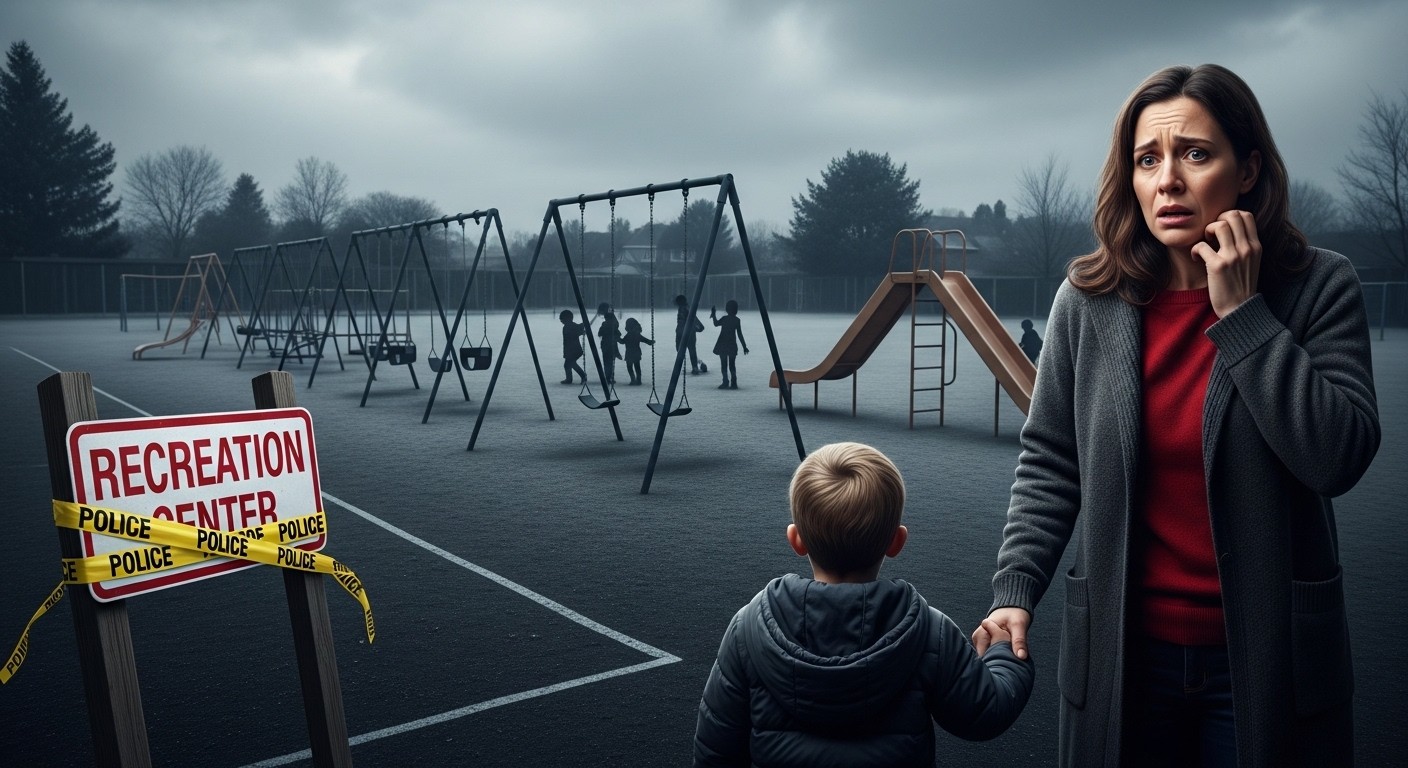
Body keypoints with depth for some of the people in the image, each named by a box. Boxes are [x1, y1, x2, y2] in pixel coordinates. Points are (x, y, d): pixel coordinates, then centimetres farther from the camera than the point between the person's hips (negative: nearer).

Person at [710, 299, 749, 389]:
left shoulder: (724, 318, -10)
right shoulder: (737, 320, -1)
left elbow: (716, 324, 8)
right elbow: (740, 334, 0)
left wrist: (714, 314, 21)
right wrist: (744, 346, 6)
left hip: (723, 345, -3)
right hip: (732, 345, 3)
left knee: (724, 364, 1)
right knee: (732, 365, 10)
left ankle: (725, 382, -7)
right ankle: (734, 383, 5)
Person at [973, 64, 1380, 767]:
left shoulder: (1318, 286, -8)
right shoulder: (1090, 298, -5)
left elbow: (1340, 458, -17)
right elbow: (1049, 463, 1)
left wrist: (1241, 311, -18)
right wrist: (1015, 589, -9)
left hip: (1267, 654, -1)